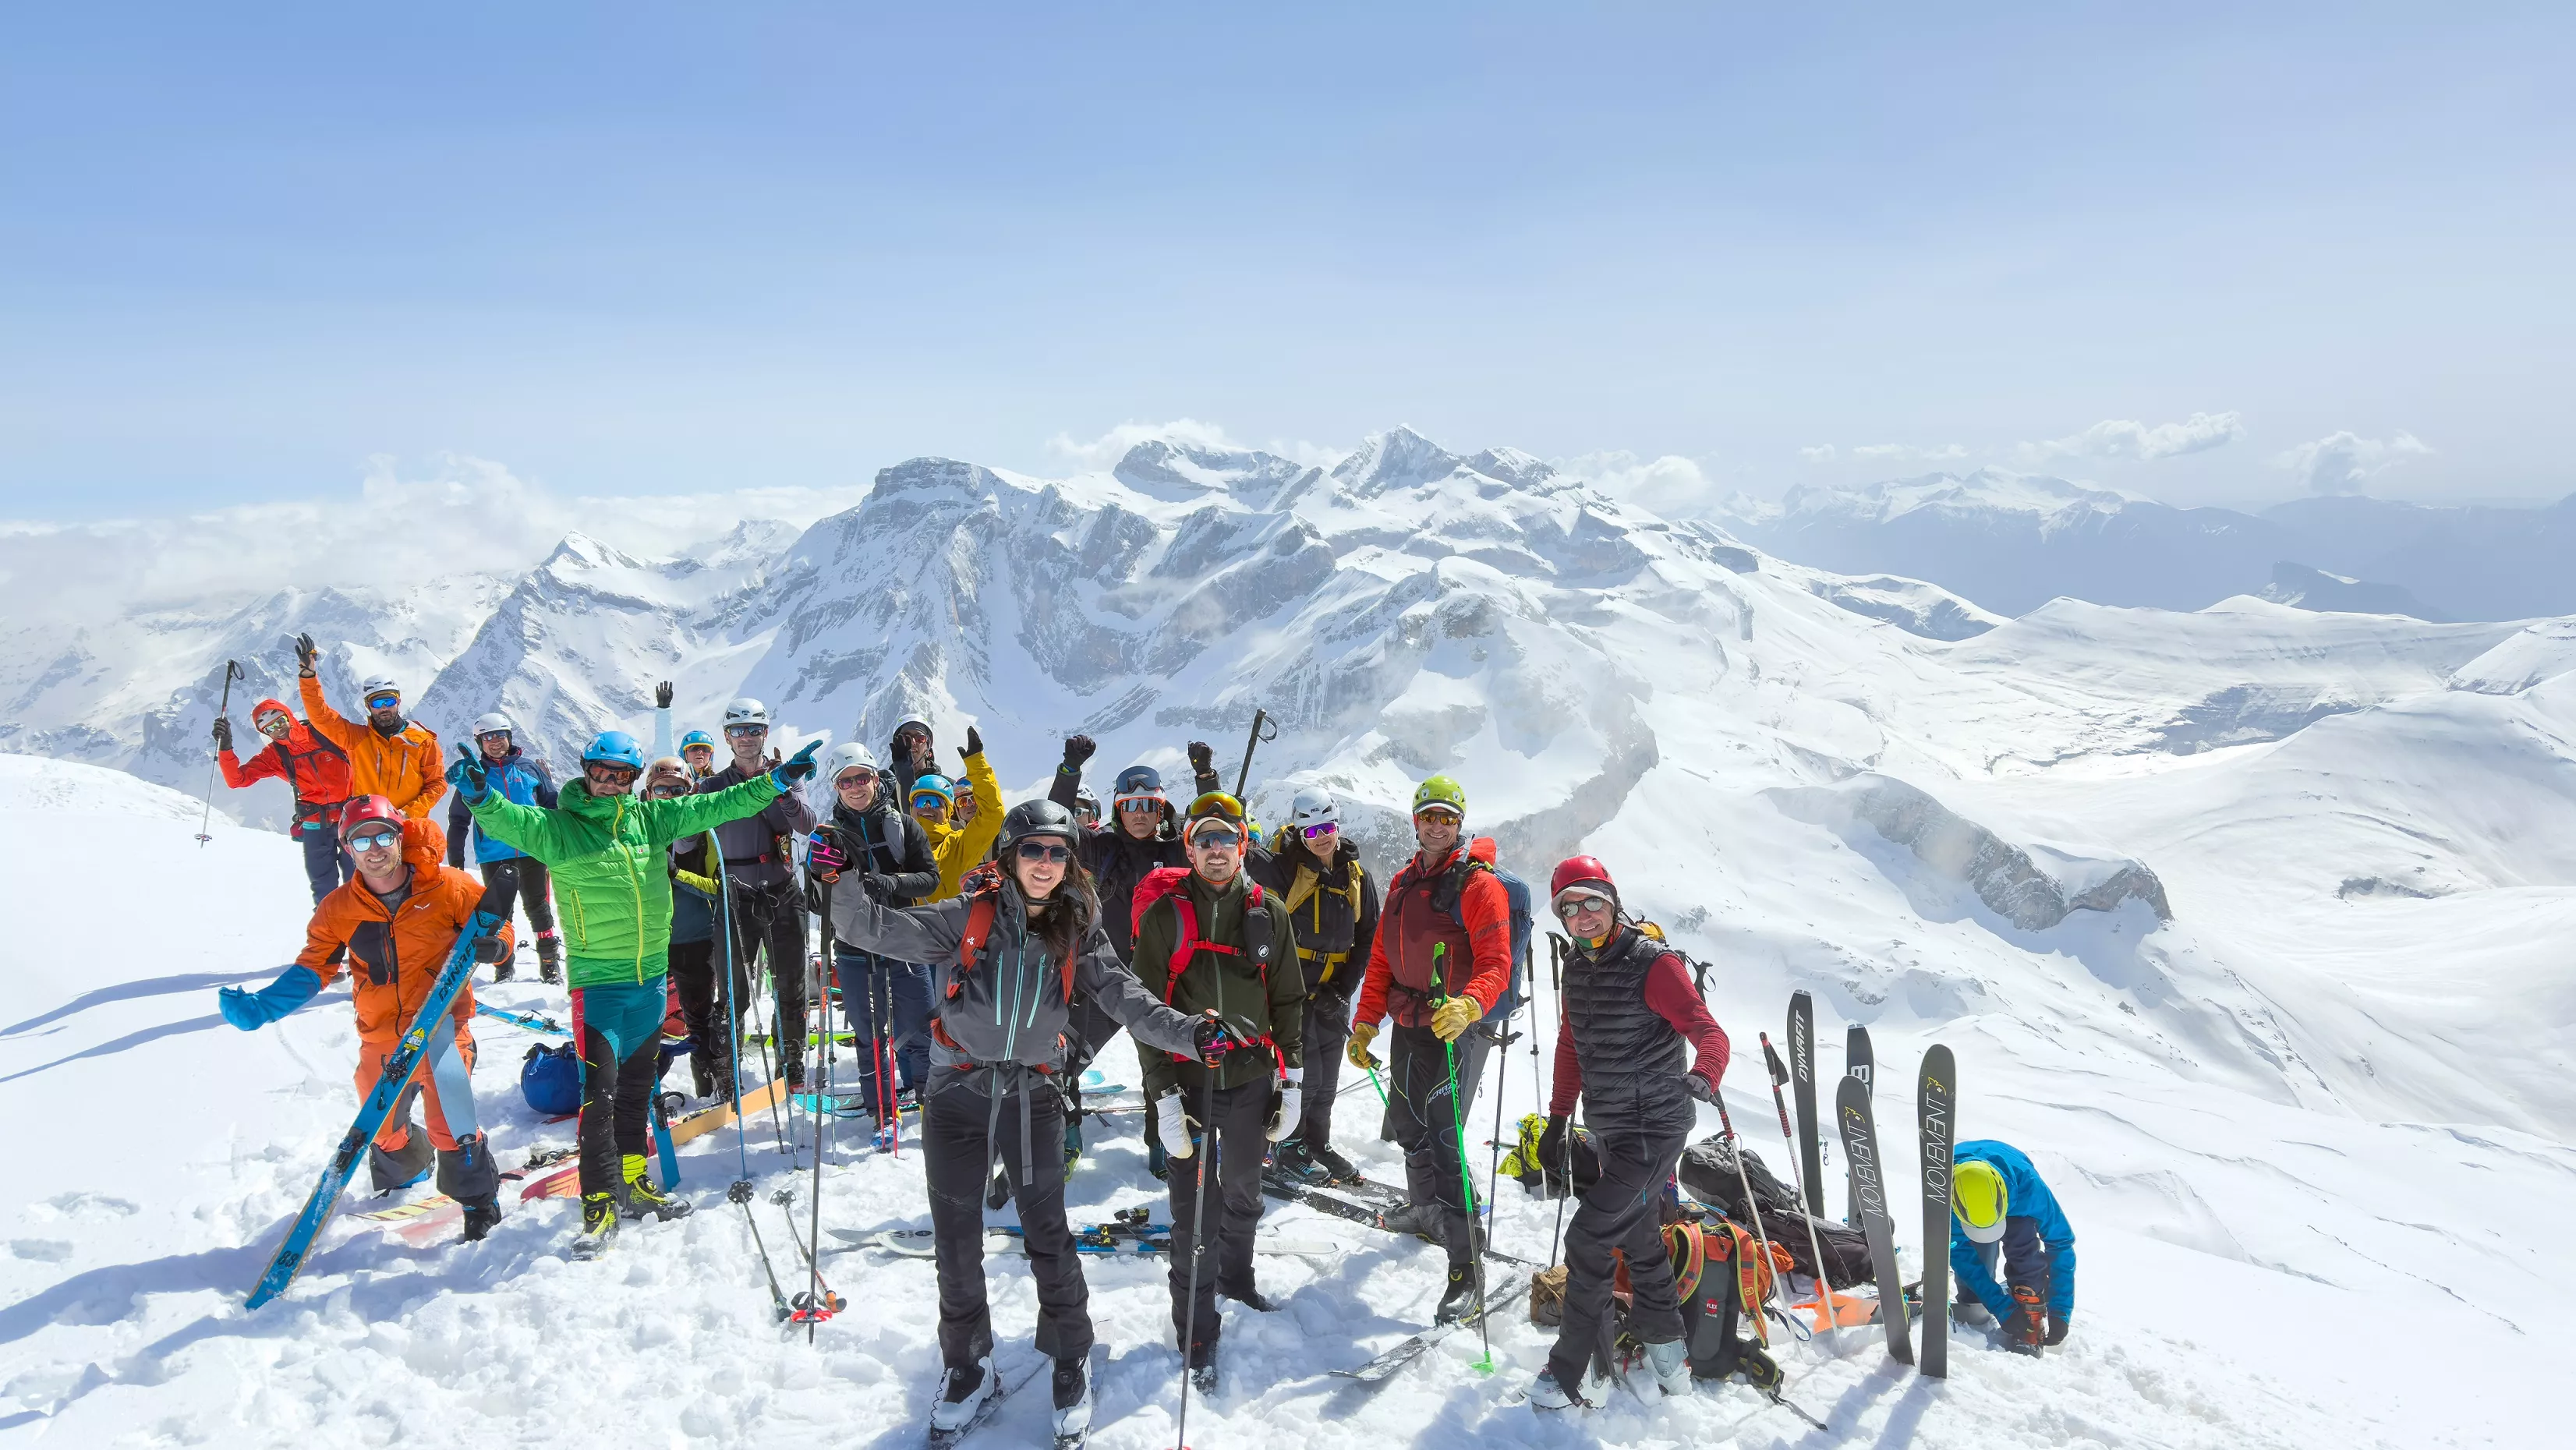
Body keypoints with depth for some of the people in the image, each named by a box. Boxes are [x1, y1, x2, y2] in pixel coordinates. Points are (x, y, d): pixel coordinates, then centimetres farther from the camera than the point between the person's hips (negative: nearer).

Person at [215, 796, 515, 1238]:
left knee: (451, 1127, -13)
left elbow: (496, 926, 1)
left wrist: (491, 945, -22)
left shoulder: (448, 887, -9)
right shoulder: (338, 909, 0)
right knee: (384, 1130, 16)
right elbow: (312, 969, 6)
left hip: (441, 1029, -4)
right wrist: (261, 1007, -7)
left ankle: (479, 1201, 10)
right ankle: (400, 1181, 50)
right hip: (381, 1038, 4)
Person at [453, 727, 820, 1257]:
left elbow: (710, 807, 5)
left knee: (638, 1086, 17)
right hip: (598, 979, -5)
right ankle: (600, 1206, 2)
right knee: (599, 1092, -7)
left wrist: (773, 782, -1)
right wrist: (482, 797, -45)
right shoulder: (560, 826, -7)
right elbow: (516, 823, -25)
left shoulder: (649, 819, 5)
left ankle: (632, 1183, 31)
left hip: (650, 976, 5)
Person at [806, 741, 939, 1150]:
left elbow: (929, 879, -3)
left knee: (920, 1031, 2)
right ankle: (883, 1112, 22)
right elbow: (816, 904, 3)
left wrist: (894, 883, -21)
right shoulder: (828, 836, 5)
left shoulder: (903, 826, 2)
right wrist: (825, 877, -18)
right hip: (854, 952, 1)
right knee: (870, 1037, 9)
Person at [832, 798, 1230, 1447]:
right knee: (957, 1243, 11)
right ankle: (968, 1365, 33)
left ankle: (1071, 1362, 25)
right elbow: (877, 930, -14)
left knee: (1049, 1236, 3)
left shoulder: (1078, 935, -2)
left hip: (1032, 1097, 0)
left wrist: (1189, 1033, -23)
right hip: (957, 1095, 0)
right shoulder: (966, 918, -9)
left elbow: (1128, 1000, -8)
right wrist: (847, 885, -34)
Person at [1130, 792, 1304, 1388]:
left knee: (1243, 1194, 20)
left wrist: (1291, 1078, 5)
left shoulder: (1267, 911, 3)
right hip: (1189, 1081, -3)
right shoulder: (1165, 914, -6)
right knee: (1194, 1209, 2)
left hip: (1252, 1077, 3)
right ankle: (1196, 1326, 17)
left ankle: (1235, 1277, 45)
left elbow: (1289, 999, 8)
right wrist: (1163, 1091, -12)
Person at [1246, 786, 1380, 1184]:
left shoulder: (1357, 877, 4)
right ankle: (1288, 1145, 14)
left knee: (1328, 1076, 13)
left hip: (1333, 992, 5)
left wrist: (1344, 988, -3)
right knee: (1306, 1072, -4)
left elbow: (1368, 938, 8)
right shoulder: (1285, 868, -8)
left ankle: (1317, 1143, 29)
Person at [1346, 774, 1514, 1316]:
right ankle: (1425, 1210, 47)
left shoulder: (1477, 884, -10)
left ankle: (1467, 1267, -5)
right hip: (1406, 1026, 7)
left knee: (1444, 1140, -12)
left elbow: (1496, 964, -20)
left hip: (1453, 1029, -7)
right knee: (1408, 1124, 21)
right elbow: (1381, 960, 15)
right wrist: (1365, 1023, 11)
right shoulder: (1403, 883, 11)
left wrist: (1468, 1006, -39)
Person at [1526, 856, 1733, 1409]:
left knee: (1589, 1238, -9)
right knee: (1638, 1239, 18)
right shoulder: (1577, 968, 6)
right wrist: (1558, 1120, 18)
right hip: (1608, 1131, 8)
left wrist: (1702, 1078, -45)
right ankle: (1665, 1347, 35)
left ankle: (1570, 1372, 3)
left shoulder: (1654, 964, -17)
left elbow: (1709, 1033, -24)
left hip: (1654, 1130, -8)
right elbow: (1571, 1047, 16)